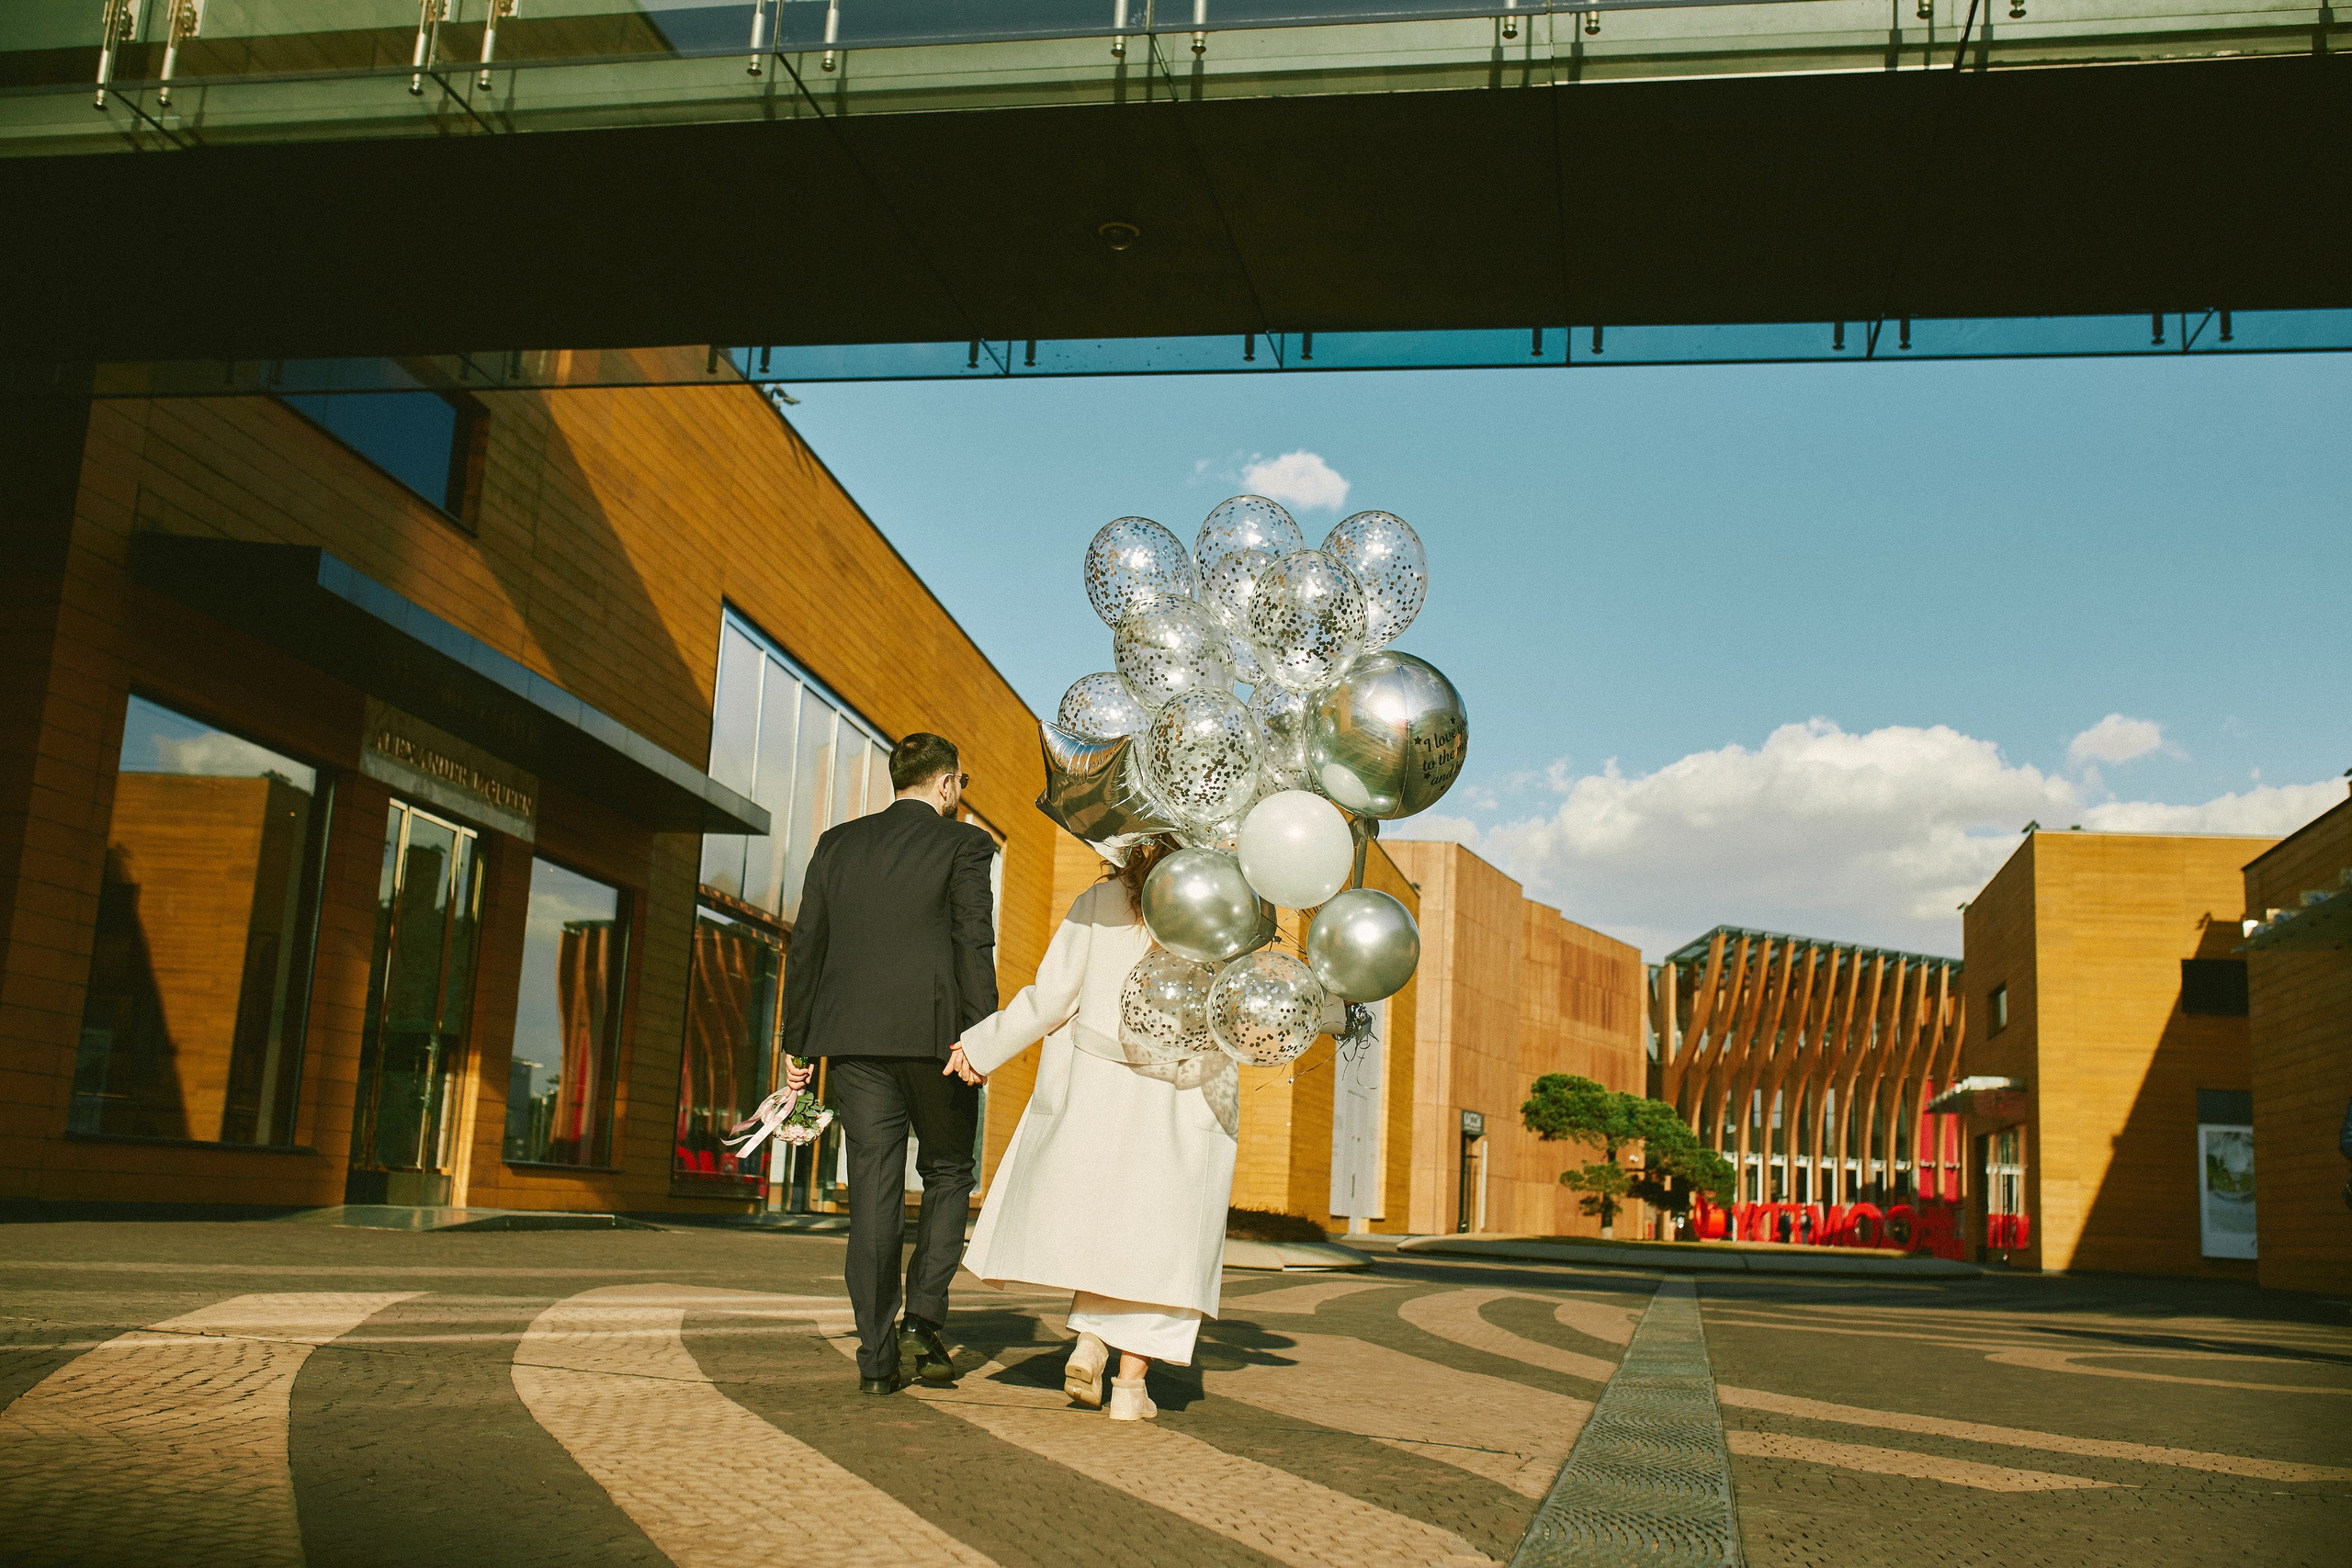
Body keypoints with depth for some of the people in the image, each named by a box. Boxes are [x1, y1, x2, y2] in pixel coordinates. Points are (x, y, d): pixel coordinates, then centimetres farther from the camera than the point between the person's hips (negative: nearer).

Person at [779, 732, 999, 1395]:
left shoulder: (837, 843, 13)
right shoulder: (963, 843, 1)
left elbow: (805, 947, 11)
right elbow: (974, 943, -9)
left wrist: (798, 1043, 14)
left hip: (855, 1038, 3)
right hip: (934, 1033, -3)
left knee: (874, 1191, 4)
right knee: (947, 1175, 14)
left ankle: (877, 1358, 3)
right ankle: (923, 1320, 0)